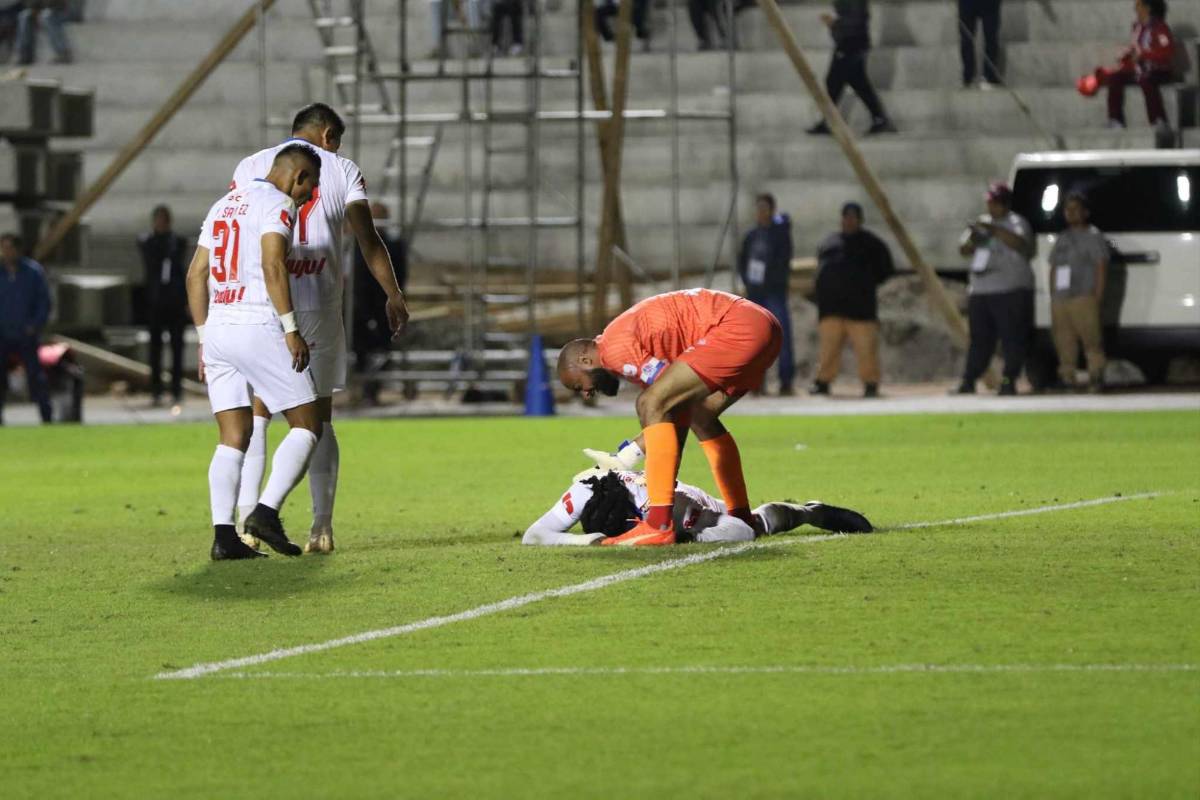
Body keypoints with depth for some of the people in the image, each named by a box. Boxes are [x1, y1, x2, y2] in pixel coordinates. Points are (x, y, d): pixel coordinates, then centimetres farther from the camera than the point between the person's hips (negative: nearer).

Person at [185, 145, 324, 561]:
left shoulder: (223, 205, 20)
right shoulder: (278, 205, -4)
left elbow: (196, 275, 18)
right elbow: (272, 266, -18)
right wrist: (291, 330, -18)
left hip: (217, 327, 8)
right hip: (258, 327, -8)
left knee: (233, 437, 7)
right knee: (306, 425, 2)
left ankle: (223, 534, -4)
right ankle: (266, 511, -11)